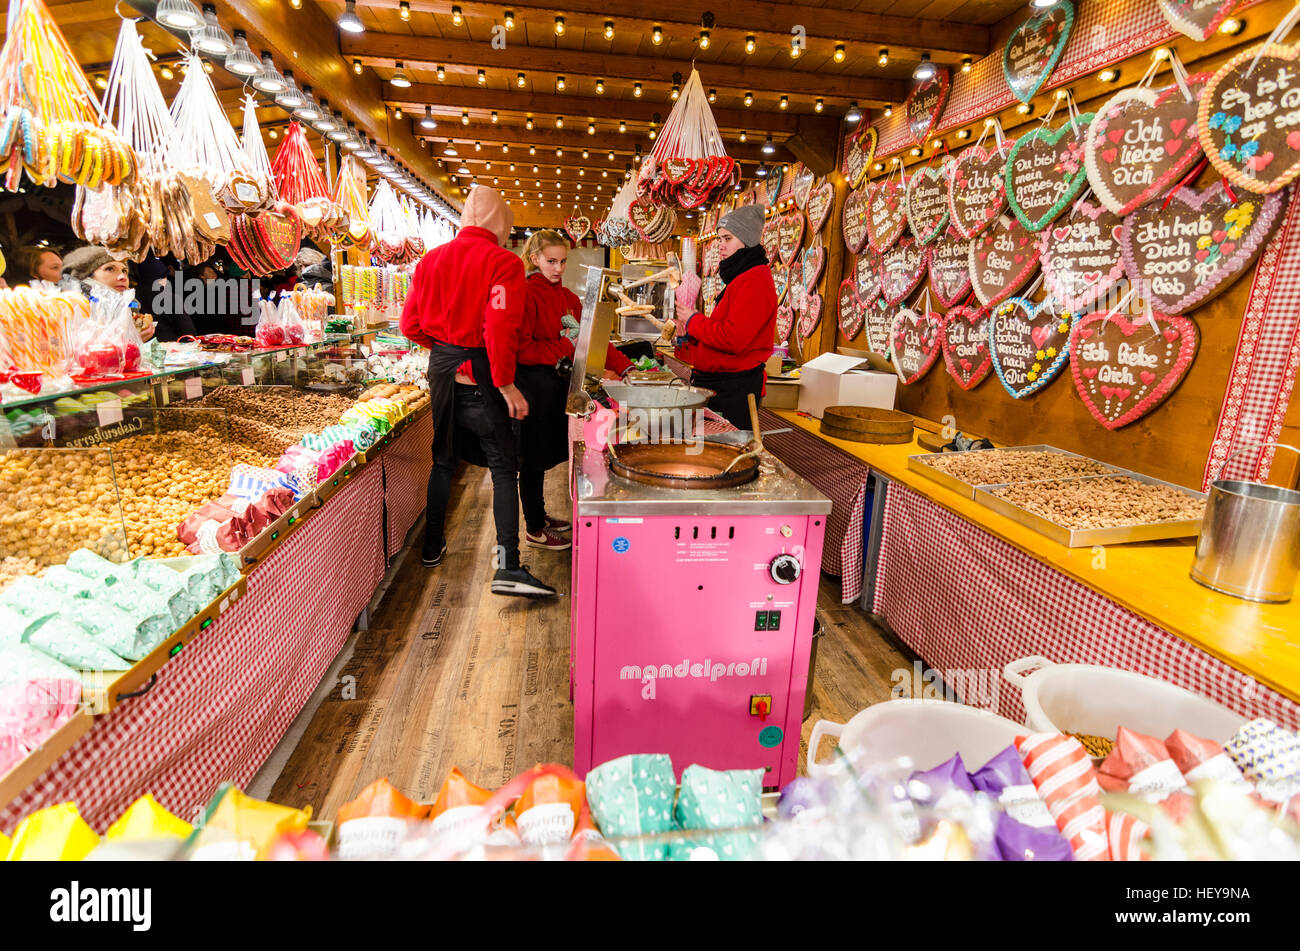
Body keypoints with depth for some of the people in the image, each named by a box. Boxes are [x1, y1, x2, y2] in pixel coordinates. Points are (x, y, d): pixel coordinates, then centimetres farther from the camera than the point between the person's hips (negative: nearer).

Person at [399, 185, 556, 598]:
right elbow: (500, 328, -20)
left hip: (441, 366, 6)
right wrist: (506, 385, -15)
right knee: (503, 466, -2)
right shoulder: (503, 262, -10)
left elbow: (410, 324, 8)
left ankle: (432, 546, 30)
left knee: (442, 458, 19)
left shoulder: (431, 259, 8)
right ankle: (508, 567, -8)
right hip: (480, 370, -6)